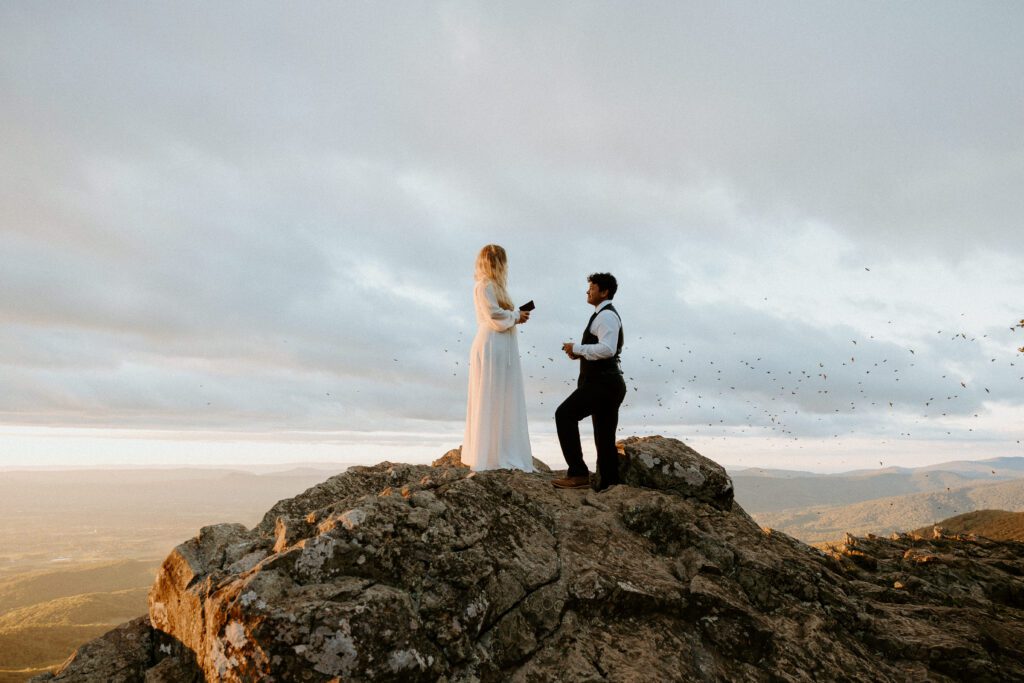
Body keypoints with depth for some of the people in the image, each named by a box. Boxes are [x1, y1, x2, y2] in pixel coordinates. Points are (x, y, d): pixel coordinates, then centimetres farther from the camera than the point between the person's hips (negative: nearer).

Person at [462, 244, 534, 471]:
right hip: (491, 349, -10)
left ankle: (499, 451, 19)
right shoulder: (484, 286, -11)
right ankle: (489, 455, 2)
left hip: (501, 350, 10)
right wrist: (516, 316, -3)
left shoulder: (493, 286, 18)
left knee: (502, 402, 12)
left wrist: (516, 315, 8)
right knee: (490, 401, -5)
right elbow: (496, 319, -17)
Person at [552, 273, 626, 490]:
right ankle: (609, 485, 18)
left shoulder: (606, 315, -11)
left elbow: (607, 349, -26)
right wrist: (579, 354, 12)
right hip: (607, 382, 11)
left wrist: (577, 348, -17)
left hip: (602, 383, -11)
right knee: (605, 438, 12)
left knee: (565, 414, -18)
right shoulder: (606, 315, 22)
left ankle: (578, 473, -19)